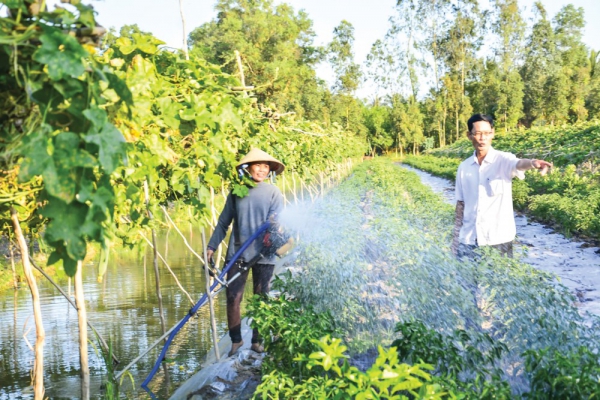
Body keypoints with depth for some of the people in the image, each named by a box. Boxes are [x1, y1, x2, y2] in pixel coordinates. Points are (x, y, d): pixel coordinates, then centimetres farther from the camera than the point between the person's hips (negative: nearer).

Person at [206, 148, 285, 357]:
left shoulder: (273, 192, 1)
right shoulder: (237, 192, 6)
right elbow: (223, 222, 12)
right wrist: (211, 246, 9)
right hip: (237, 253, 1)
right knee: (233, 298, -1)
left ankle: (257, 341, 20)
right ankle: (236, 340, 14)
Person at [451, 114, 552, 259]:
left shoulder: (503, 160, -4)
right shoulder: (464, 167, 7)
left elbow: (518, 164, -27)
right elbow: (461, 203, 12)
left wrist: (532, 163, -50)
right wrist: (455, 236, 10)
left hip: (498, 240, -3)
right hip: (468, 240, 3)